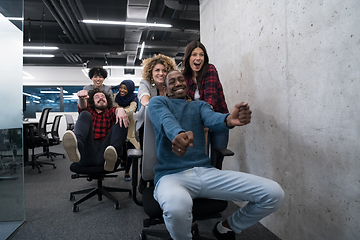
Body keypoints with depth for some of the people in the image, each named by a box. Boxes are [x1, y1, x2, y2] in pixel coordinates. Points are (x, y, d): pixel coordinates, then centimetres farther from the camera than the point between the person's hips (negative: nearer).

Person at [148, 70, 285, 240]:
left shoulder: (199, 105, 21)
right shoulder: (157, 102, 12)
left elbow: (212, 118, -3)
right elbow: (166, 120, -12)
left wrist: (228, 120, -29)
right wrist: (178, 134, -38)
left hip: (206, 171, 4)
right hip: (172, 175, -3)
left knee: (274, 194, -9)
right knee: (176, 206, -41)